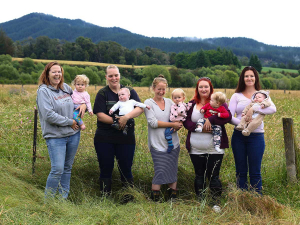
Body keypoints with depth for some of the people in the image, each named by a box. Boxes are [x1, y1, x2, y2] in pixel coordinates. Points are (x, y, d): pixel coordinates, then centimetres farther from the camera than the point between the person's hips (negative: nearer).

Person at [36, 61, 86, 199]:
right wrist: (70, 122, -13)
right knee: (58, 169, -12)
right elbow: (49, 115, -18)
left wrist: (83, 104, 4)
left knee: (67, 167, 12)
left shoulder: (66, 88, 9)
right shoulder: (43, 91, -9)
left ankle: (63, 197, 24)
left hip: (73, 134, 6)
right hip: (55, 136, -6)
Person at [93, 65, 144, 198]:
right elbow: (100, 115, -8)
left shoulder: (130, 91, 6)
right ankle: (105, 196, 20)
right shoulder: (102, 93, 2)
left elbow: (140, 108, -8)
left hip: (126, 138, 1)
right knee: (106, 168, 7)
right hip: (104, 138, -1)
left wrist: (126, 117, -24)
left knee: (126, 168, 6)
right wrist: (117, 121, -18)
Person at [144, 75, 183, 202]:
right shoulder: (149, 103, 0)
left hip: (173, 143, 4)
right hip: (158, 144, -4)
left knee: (172, 171, 6)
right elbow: (152, 122, -11)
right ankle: (154, 198, 3)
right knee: (160, 171, -9)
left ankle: (173, 196, 15)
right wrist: (172, 124, -13)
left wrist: (179, 125, -8)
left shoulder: (169, 102, 12)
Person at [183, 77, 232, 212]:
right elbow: (186, 121, 1)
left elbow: (227, 117, -13)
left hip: (214, 149, -3)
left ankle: (216, 203, 14)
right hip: (196, 149, 3)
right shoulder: (192, 104, 9)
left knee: (214, 176, 1)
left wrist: (210, 120, -22)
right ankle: (200, 202, 25)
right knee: (199, 176, 13)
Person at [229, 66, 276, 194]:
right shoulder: (236, 96, 9)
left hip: (256, 137, -1)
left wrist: (253, 109, -22)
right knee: (240, 171, 9)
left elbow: (273, 109, -12)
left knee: (255, 172, 2)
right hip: (239, 136, 2)